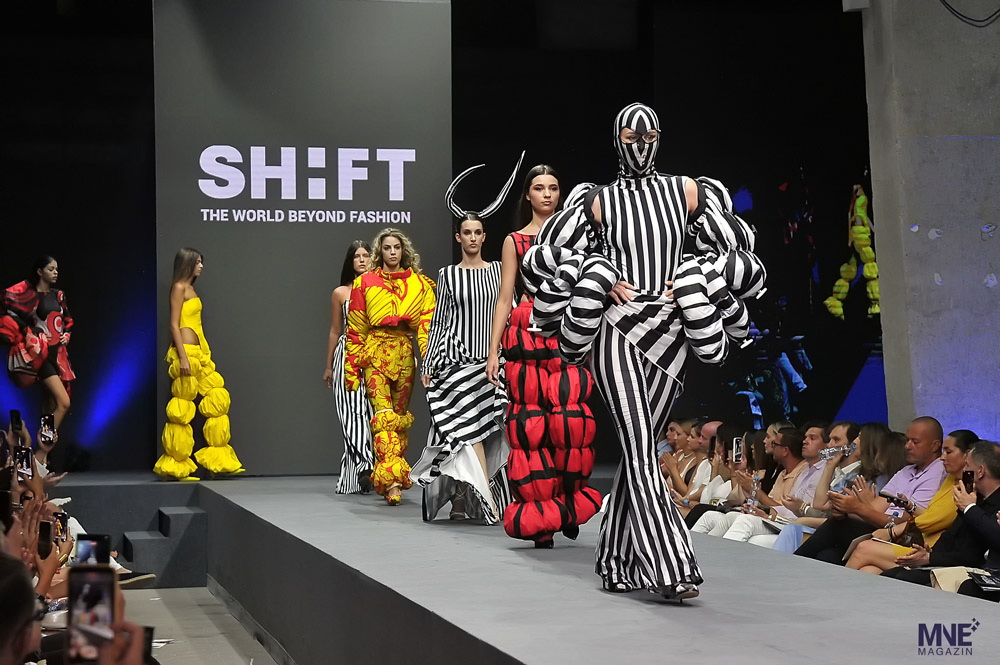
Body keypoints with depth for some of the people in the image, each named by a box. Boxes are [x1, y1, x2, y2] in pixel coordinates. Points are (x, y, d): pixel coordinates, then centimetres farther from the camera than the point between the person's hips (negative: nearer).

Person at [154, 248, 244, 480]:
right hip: (185, 351, -9)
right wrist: (183, 357, -19)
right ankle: (176, 466, -1)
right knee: (182, 408, -6)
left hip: (198, 352, 9)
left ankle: (219, 459, 11)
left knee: (217, 399, 7)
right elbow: (174, 325, -13)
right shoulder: (179, 288, -7)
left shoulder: (190, 289, 18)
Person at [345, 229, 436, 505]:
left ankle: (392, 481, 15)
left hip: (405, 356, 2)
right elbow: (355, 330, 7)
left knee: (401, 416, 6)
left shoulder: (420, 284, 9)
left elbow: (427, 325, 0)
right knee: (384, 415, -15)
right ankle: (392, 482, -25)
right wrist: (352, 369, 2)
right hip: (375, 355, -2)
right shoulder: (365, 283, 8)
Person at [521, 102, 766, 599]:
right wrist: (603, 282, -5)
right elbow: (548, 254, 9)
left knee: (641, 445, 7)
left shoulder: (687, 191, 9)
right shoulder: (600, 202, 6)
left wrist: (691, 287, -2)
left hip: (670, 331, 2)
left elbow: (733, 249, 12)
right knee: (640, 446, -12)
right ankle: (670, 566, -15)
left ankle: (619, 561, 19)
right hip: (617, 329, -2)